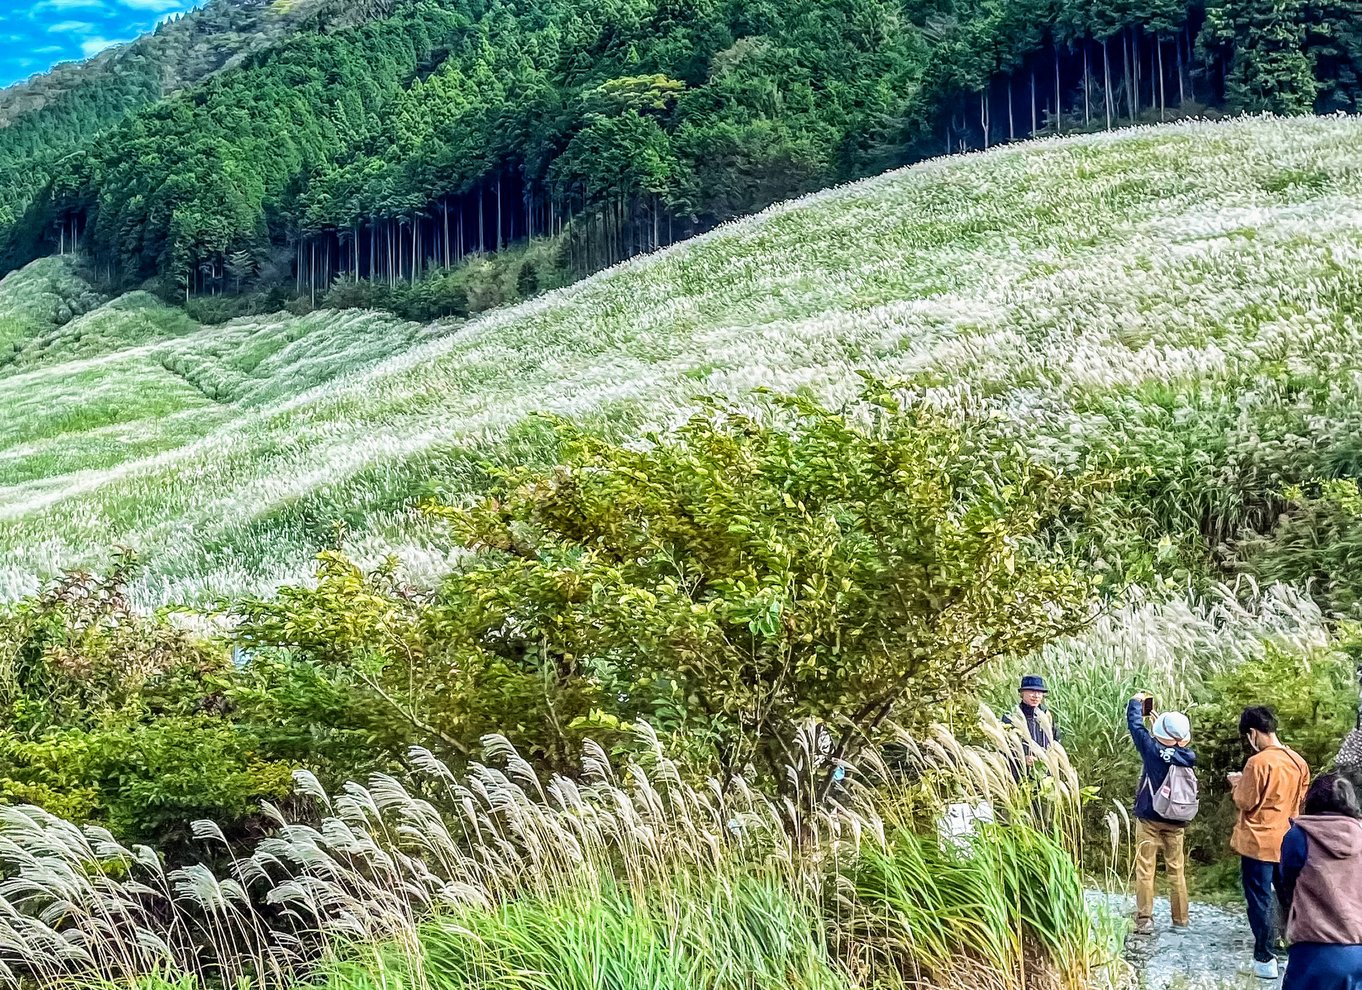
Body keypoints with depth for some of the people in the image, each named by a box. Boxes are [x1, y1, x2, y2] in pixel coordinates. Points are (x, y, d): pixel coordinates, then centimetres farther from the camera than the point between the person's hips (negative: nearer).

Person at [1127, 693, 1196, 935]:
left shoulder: (1152, 748, -13)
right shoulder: (1188, 756, -5)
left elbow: (1135, 723, -3)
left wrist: (1137, 701, 14)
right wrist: (1162, 724, 20)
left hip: (1149, 818, -3)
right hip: (1176, 821, 4)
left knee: (1145, 869, -2)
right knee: (1176, 870, 12)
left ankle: (1144, 920, -7)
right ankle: (1181, 918, 17)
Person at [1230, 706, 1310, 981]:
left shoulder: (1258, 762, -20)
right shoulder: (1298, 761, 3)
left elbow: (1244, 802, -15)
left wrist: (1238, 784, 3)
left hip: (1258, 842, -7)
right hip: (1287, 841, 7)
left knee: (1260, 899, 0)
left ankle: (1265, 960, 2)